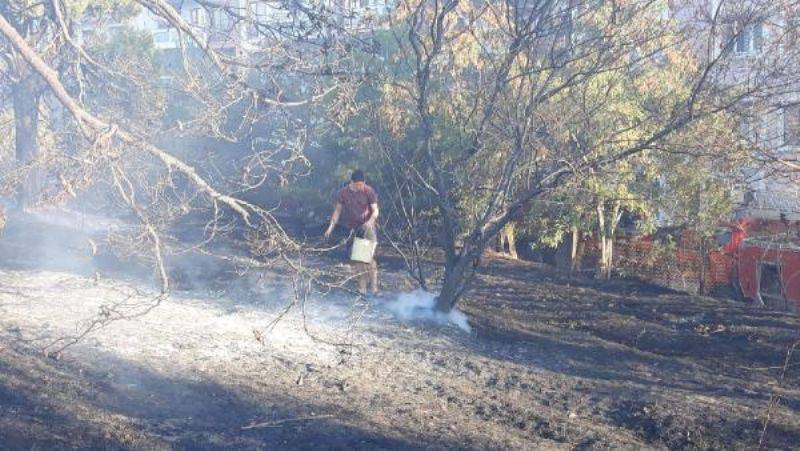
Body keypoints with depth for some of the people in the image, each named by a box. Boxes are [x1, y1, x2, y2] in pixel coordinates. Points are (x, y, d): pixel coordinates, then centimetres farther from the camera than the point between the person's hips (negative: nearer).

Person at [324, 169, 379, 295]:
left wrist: (370, 221, -28)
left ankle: (374, 287, -7)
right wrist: (331, 227, -2)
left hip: (367, 226, -3)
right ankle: (362, 288, 12)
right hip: (352, 228, 3)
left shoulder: (369, 191, -11)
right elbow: (338, 210, 4)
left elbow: (375, 210, -9)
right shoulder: (343, 193, -5)